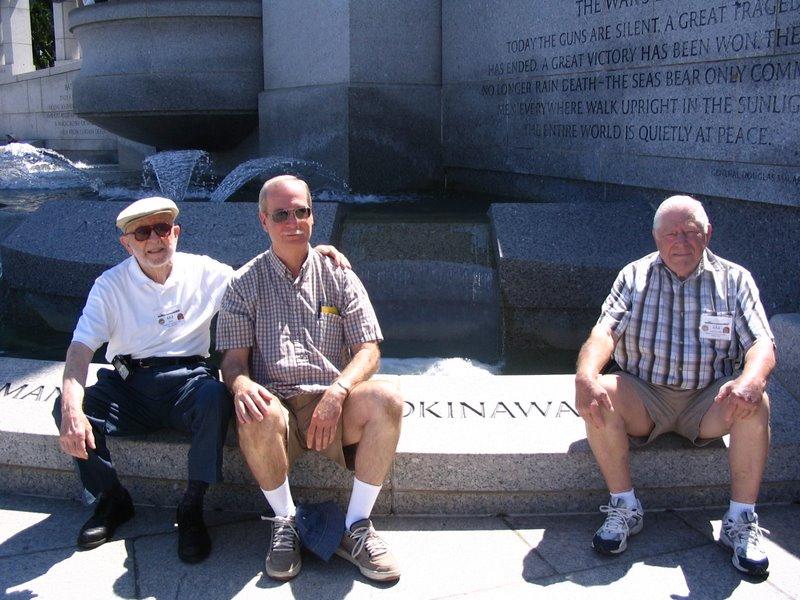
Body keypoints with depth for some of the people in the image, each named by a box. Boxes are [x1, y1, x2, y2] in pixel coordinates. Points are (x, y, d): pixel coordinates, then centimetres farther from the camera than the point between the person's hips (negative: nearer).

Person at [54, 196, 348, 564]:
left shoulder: (205, 273, 4)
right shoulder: (110, 285, 2)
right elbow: (81, 348, -9)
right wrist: (72, 409, -27)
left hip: (187, 378, -1)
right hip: (127, 383, 2)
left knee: (215, 398, -36)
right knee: (66, 408, -26)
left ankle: (191, 510, -16)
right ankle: (111, 501, 0)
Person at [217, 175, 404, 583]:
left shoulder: (338, 276, 11)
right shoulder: (245, 283, 10)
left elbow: (368, 350, 4)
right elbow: (233, 357, 3)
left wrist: (337, 392, -17)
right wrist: (241, 383, -23)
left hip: (333, 402, 1)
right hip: (276, 402, -1)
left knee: (386, 399, -29)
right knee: (257, 416, -36)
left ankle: (356, 527, -16)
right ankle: (285, 523, -10)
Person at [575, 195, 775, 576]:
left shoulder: (734, 280, 4)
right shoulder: (635, 277, 4)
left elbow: (761, 344, -8)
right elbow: (605, 332, -11)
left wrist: (750, 380, -33)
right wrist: (585, 376, -34)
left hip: (709, 401, 0)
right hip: (644, 397, 0)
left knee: (755, 402, -29)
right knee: (597, 396, -29)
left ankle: (741, 522, -16)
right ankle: (624, 508, -13)